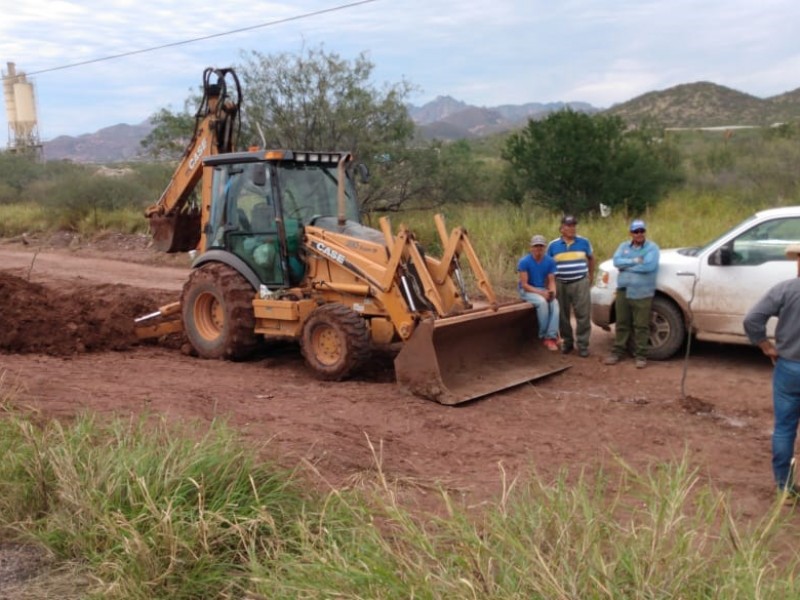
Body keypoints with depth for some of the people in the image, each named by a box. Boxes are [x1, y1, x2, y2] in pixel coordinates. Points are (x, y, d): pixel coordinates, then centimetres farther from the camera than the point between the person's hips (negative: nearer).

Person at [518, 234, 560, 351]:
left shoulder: (550, 261, -2)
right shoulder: (524, 262, -15)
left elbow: (551, 281, 0)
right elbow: (524, 284, -16)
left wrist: (552, 291, -23)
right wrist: (541, 293, -26)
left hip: (543, 290, 4)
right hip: (526, 291, -4)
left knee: (555, 302, -28)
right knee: (542, 302, -33)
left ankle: (551, 336, -31)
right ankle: (544, 336, -18)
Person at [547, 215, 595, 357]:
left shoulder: (584, 242, 3)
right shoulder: (553, 245, 2)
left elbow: (591, 259, 17)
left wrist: (591, 277, 14)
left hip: (580, 283, -1)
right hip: (561, 284, 1)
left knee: (583, 315, -5)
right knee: (563, 316, 7)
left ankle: (583, 345, 1)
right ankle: (567, 342, 21)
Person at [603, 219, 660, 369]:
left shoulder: (652, 247, -3)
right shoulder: (624, 246, 12)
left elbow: (649, 266, -18)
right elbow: (616, 261, -5)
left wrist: (626, 266, -10)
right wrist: (634, 261, -16)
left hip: (642, 293, -4)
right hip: (623, 291, 4)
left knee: (641, 326, -1)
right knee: (622, 324, 11)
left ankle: (641, 355, 7)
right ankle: (617, 352, 19)